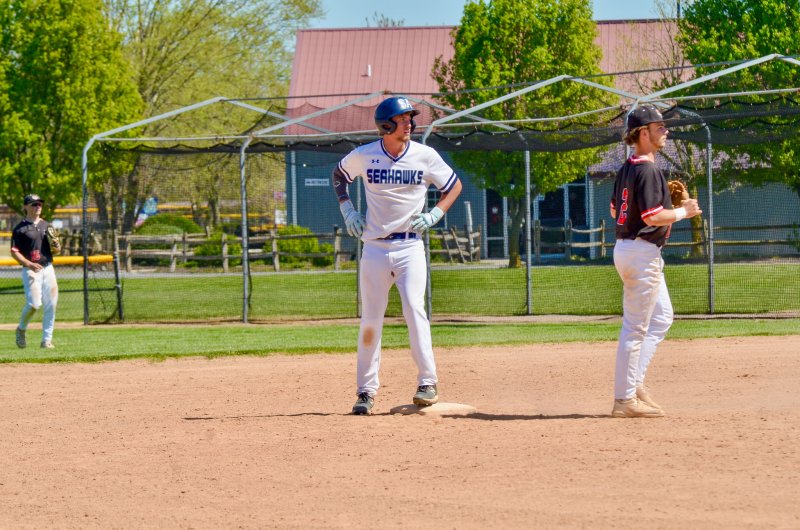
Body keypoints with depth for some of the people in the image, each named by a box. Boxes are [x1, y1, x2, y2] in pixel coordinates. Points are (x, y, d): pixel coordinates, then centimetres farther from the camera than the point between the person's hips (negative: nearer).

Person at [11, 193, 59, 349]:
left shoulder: (46, 226, 14)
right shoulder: (20, 228, -2)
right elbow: (14, 252, -6)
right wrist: (29, 264, -20)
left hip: (48, 268, 5)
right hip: (30, 270, -5)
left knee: (51, 305, 0)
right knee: (34, 303, -16)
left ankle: (47, 339, 8)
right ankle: (21, 329, 11)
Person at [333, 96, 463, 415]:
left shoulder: (425, 156, -2)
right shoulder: (363, 156, -1)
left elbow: (454, 185, 11)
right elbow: (339, 175, 20)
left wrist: (435, 214, -3)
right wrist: (347, 209, 7)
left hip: (410, 247, -1)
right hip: (375, 248, 1)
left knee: (414, 309, -16)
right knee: (370, 319, 3)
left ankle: (428, 382, -10)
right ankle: (366, 390, 12)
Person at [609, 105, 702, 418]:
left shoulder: (626, 169, 12)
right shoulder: (647, 170, -18)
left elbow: (615, 210, 21)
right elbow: (653, 217, -24)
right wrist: (683, 212, -8)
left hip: (626, 248, 10)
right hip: (642, 253, -10)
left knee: (662, 317, 18)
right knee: (635, 328, -5)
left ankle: (634, 383, 15)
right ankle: (625, 399, -1)